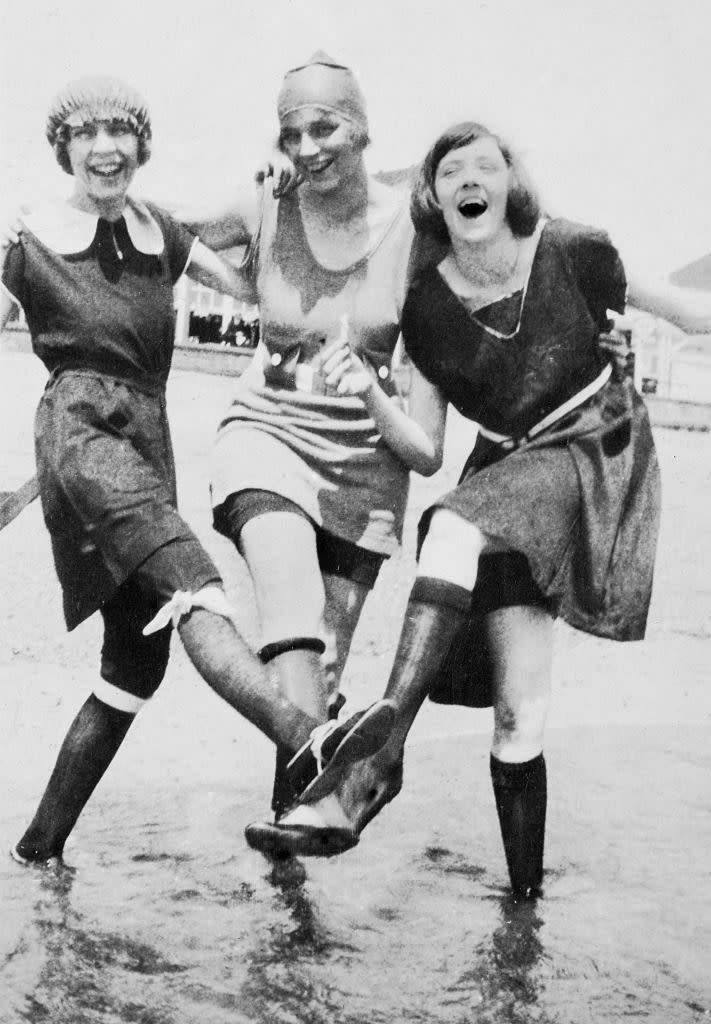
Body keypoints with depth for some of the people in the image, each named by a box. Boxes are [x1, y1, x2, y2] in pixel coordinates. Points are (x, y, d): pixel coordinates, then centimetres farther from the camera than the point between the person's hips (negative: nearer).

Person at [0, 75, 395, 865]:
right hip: (81, 427, -6)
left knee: (138, 659, 6)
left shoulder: (158, 233, 18)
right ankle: (303, 740, -54)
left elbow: (254, 288, 19)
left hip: (148, 443, 6)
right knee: (188, 583, -33)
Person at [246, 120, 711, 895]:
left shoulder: (572, 253, -11)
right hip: (505, 471, 3)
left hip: (598, 455, -3)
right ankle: (525, 897, 12)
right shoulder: (425, 308, -5)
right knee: (520, 710, -5)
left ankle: (374, 766, -39)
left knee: (458, 527, -34)